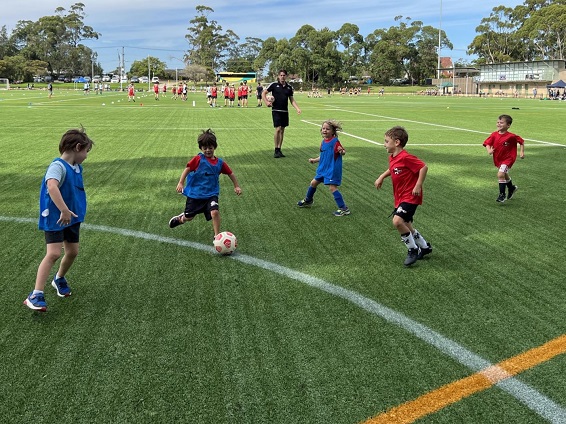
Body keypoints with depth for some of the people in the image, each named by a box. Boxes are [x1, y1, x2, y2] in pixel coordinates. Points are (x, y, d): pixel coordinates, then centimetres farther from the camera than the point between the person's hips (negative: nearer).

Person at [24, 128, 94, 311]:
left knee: (72, 252, 13)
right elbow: (52, 186, -41)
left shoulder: (77, 168, 5)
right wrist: (64, 210, -47)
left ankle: (59, 279, 40)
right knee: (53, 254, -16)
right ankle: (36, 295, -10)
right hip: (55, 218, -8)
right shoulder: (58, 166, -22)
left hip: (72, 218, 8)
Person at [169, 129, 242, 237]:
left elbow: (230, 174, 11)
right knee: (189, 217, 12)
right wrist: (181, 183, -19)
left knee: (215, 212, -25)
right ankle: (180, 219, 50)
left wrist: (237, 186, 11)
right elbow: (187, 169, -10)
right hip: (195, 193, -1)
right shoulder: (198, 159, -9)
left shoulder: (220, 163, 0)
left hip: (211, 194, 1)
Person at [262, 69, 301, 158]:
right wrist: (266, 102, -14)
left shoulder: (289, 87, 10)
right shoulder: (274, 85, -2)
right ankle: (276, 150, -4)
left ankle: (279, 150, 15)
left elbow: (292, 100, 16)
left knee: (282, 131, 7)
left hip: (285, 111, 4)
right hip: (276, 110, -4)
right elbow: (263, 93, 1)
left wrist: (297, 108, 2)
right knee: (278, 129, -13)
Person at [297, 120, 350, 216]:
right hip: (323, 168, 9)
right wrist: (315, 160, 16)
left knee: (332, 187, -13)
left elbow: (343, 152, -20)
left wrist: (341, 151, -40)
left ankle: (344, 209, -6)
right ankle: (308, 201, 44)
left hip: (332, 169, -9)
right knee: (313, 183, 19)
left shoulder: (335, 141, -15)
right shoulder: (323, 142, 8)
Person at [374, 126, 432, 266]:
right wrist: (381, 177, 16)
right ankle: (425, 247, 37)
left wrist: (418, 186, -23)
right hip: (400, 197, 10)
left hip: (410, 197, -10)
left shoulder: (406, 157, -20)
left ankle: (413, 250, -5)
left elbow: (424, 167, -22)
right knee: (406, 226, 16)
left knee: (397, 221, -23)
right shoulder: (392, 158, 8)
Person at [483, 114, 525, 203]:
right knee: (504, 175, 26)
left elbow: (521, 142, -5)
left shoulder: (511, 136, -19)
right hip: (497, 159, 6)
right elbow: (487, 143, -6)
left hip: (508, 159, -6)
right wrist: (489, 150, -26)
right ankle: (512, 188, 53)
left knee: (500, 174, -23)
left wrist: (522, 152, -9)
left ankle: (502, 194, -10)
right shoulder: (494, 134, -8)